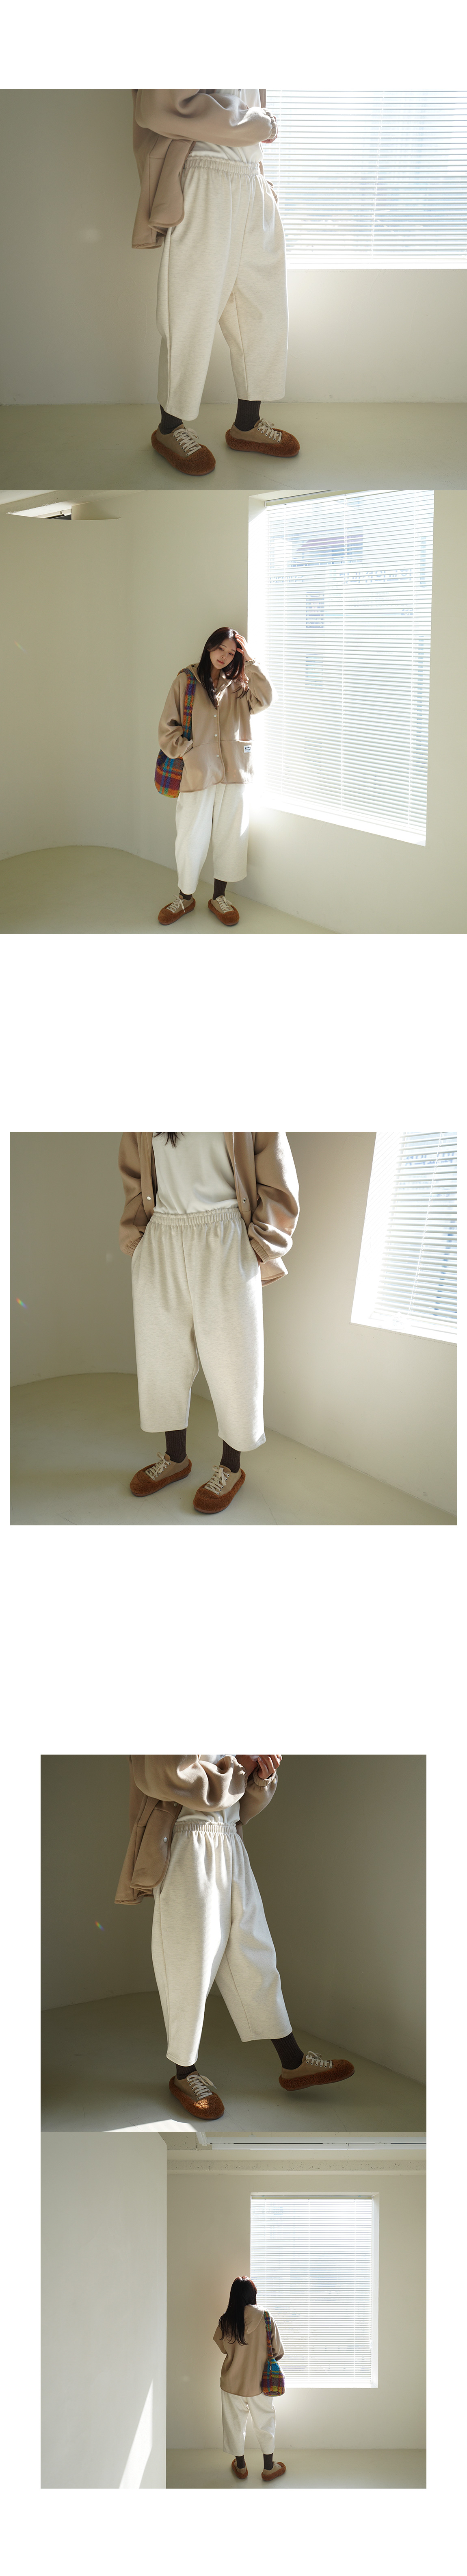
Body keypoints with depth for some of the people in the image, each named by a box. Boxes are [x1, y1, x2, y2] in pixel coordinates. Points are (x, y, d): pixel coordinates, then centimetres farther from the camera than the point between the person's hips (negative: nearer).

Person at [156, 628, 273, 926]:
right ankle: (186, 897, 20)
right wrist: (186, 752, -8)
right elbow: (168, 727, 2)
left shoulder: (238, 686, 9)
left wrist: (250, 662, -7)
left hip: (235, 774, 2)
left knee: (230, 837, 8)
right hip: (197, 774, -2)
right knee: (191, 838, 2)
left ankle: (219, 897, 22)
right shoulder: (187, 681, 3)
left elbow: (266, 699, -9)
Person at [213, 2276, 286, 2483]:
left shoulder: (226, 2321, -13)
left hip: (232, 2382, 1)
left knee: (235, 2424, 19)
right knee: (265, 2423, 17)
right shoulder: (265, 2317, -17)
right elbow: (278, 2350, -8)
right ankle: (269, 2468, 27)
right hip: (259, 2382, -1)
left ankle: (241, 2467, 32)